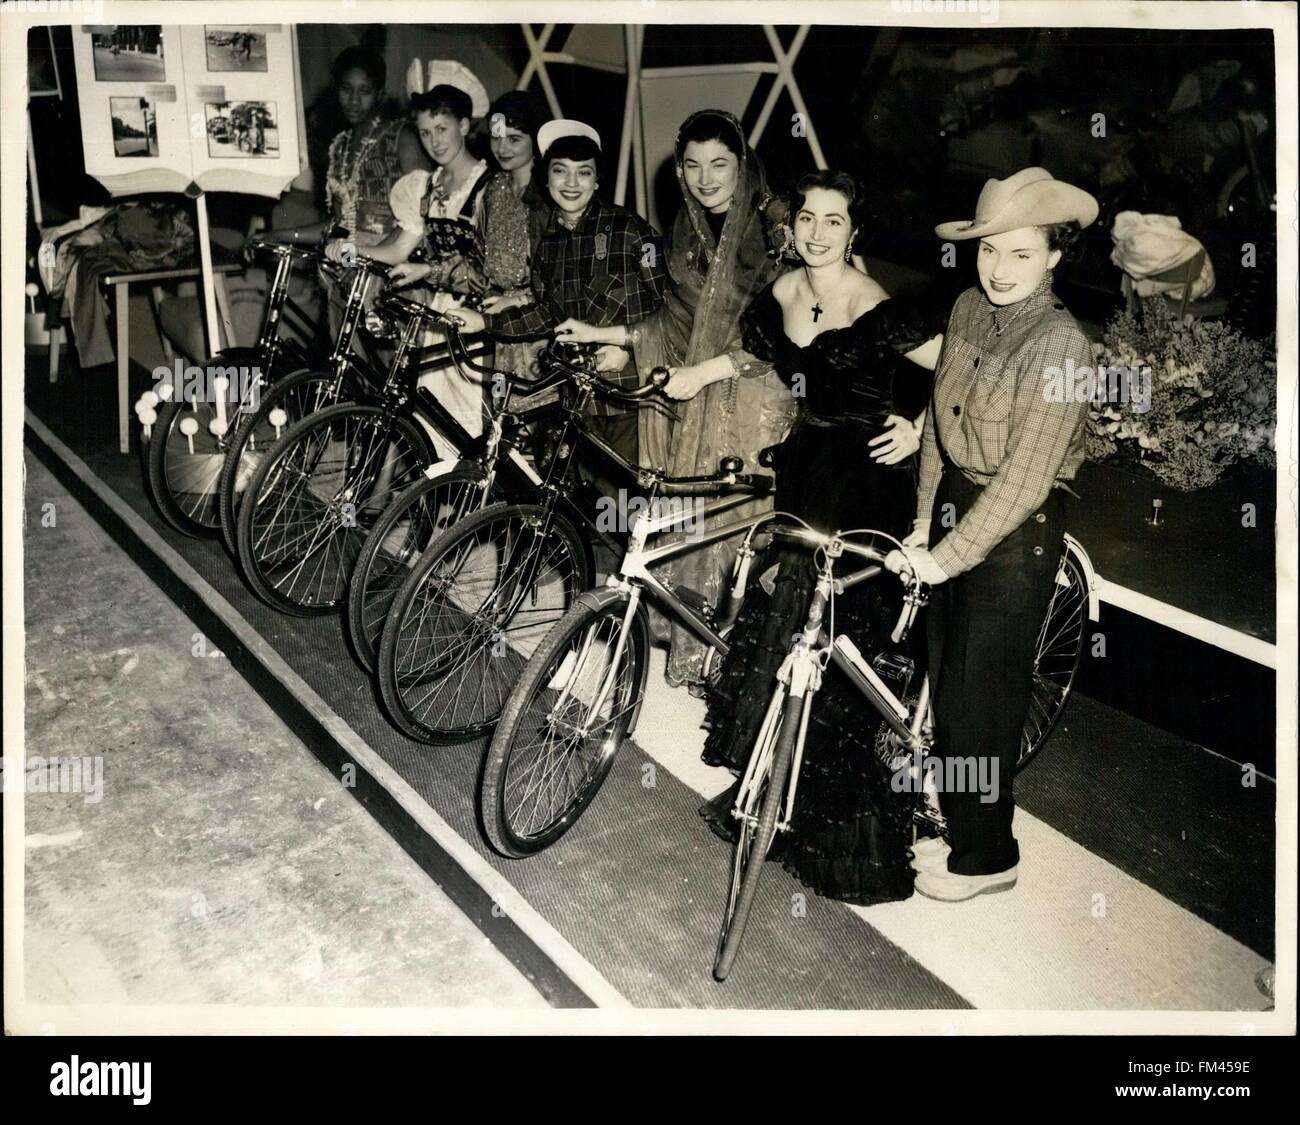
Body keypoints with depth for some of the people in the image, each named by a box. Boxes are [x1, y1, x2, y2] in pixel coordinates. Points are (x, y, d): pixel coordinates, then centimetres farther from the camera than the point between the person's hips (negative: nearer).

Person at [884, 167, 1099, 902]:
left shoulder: (1061, 345, -20)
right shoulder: (969, 311, 1)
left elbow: (1024, 476, -23)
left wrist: (947, 557, -22)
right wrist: (924, 519, 4)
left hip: (1018, 531, -7)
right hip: (956, 508, 7)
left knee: (981, 698, 4)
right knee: (948, 681, 16)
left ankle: (988, 856, 24)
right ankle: (962, 828, 37)